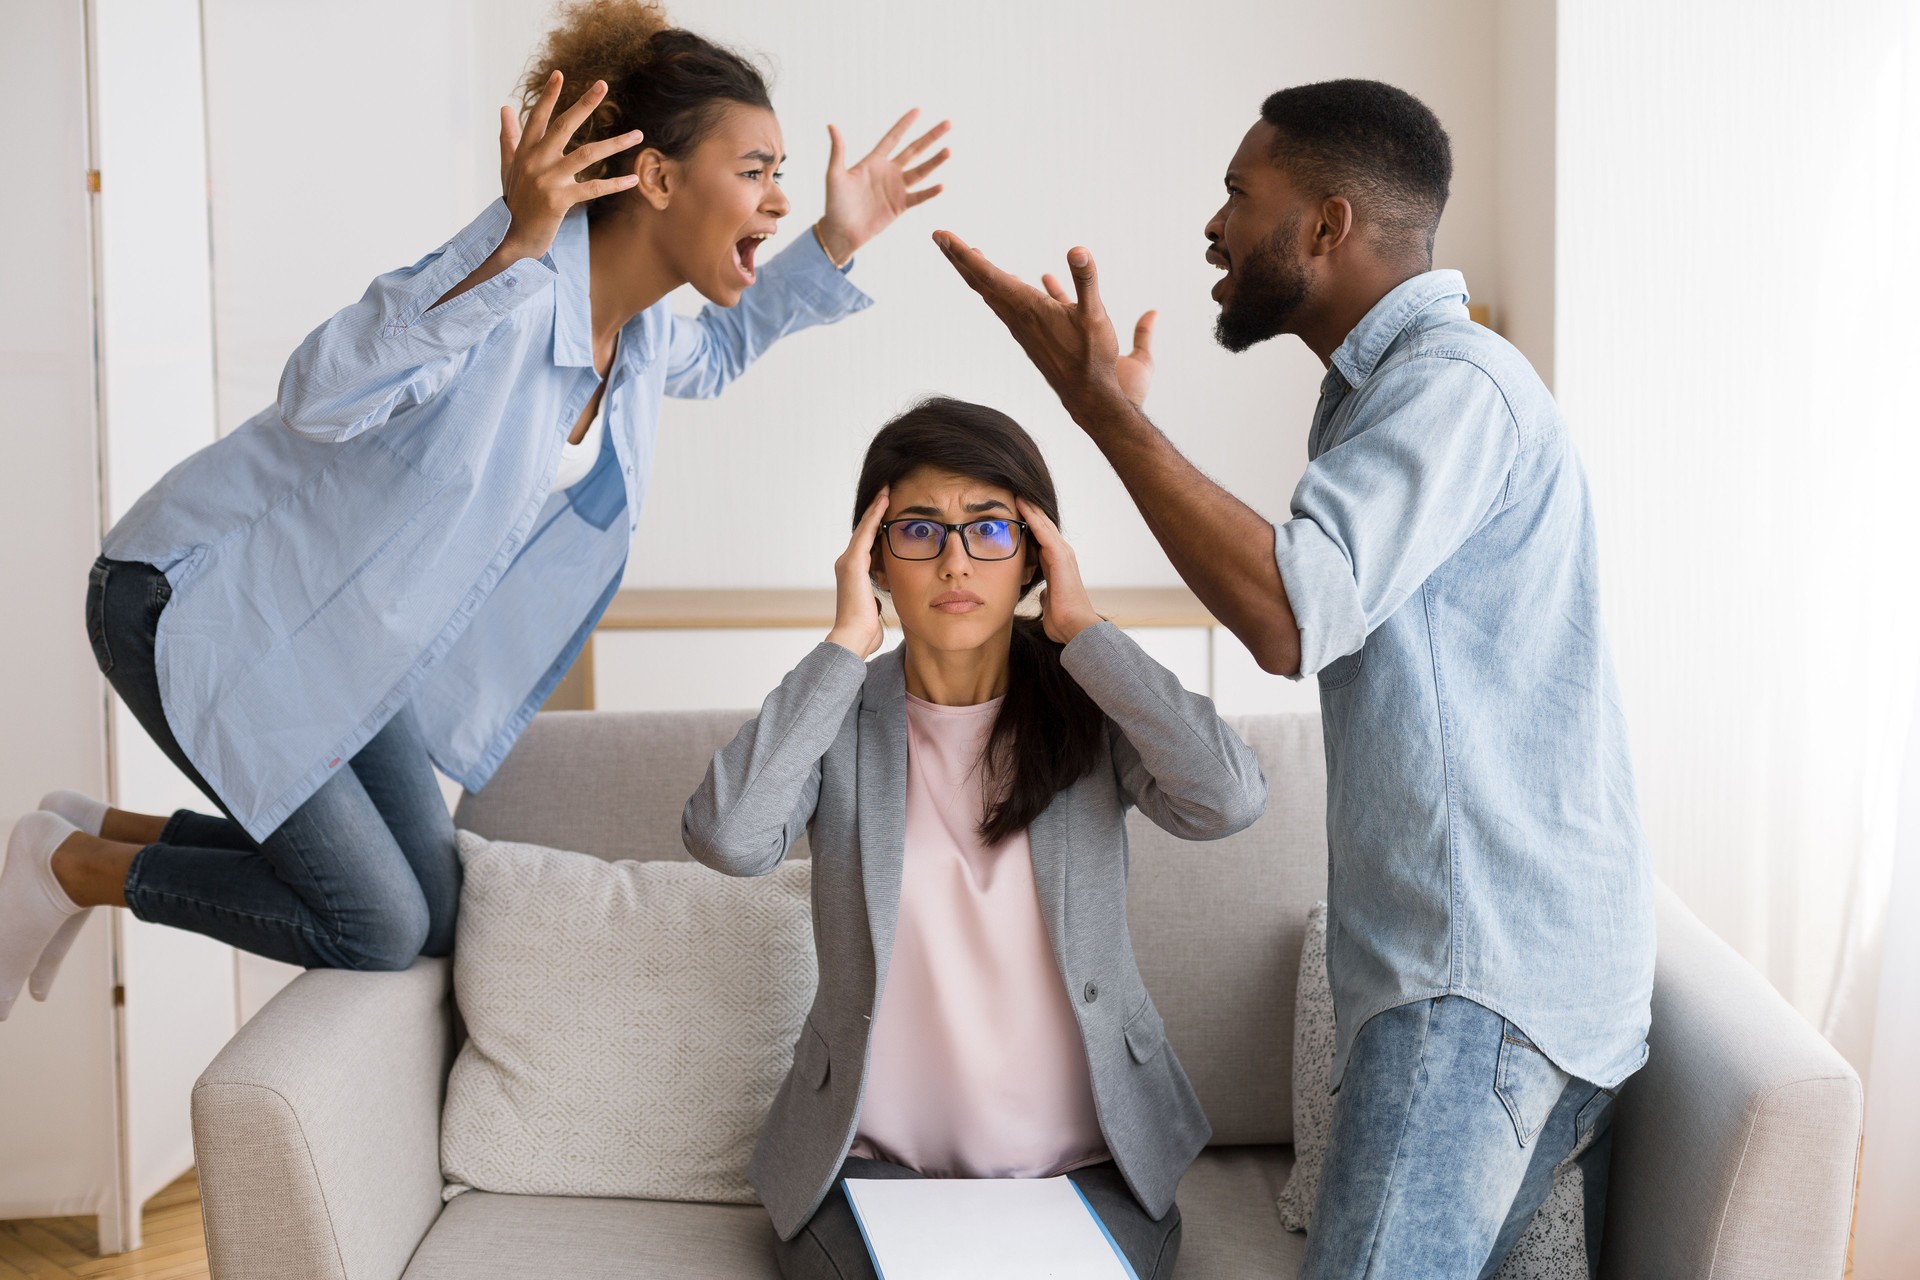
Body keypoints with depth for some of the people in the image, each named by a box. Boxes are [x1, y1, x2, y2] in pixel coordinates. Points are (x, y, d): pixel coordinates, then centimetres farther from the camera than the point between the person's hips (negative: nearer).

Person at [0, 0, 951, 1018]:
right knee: (378, 927, -9)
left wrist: (833, 246, 8)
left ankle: (110, 830, 25)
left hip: (338, 633, 9)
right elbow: (323, 396, -43)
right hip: (199, 603, -8)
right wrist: (513, 246, -55)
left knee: (428, 920, 10)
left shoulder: (638, 331, -3)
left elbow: (710, 358, 23)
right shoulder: (520, 281, -29)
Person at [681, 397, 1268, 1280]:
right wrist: (846, 644, -14)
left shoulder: (1092, 710, 1)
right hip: (872, 1157, 0)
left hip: (1087, 1162, 1)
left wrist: (1084, 631, -11)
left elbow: (1228, 801, -20)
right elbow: (728, 839, -21)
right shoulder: (837, 716, 0)